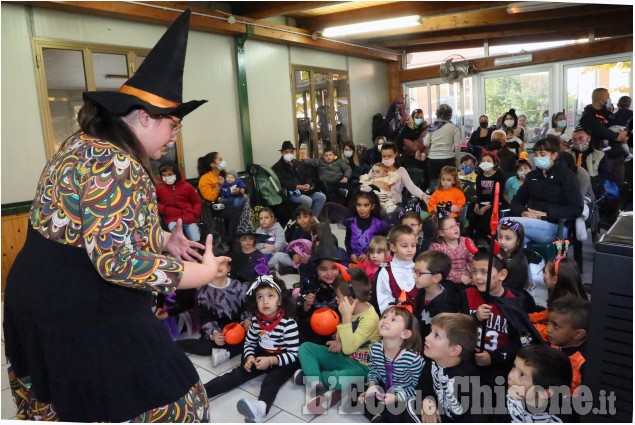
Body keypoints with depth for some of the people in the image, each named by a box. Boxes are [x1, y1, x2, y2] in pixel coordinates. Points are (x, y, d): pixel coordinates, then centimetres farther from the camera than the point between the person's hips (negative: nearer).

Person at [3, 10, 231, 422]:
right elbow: (115, 261, -29)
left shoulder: (82, 144, 9)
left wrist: (163, 239, 9)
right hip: (81, 314, -10)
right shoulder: (116, 165, -23)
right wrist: (200, 273, -20)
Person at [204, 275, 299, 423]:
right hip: (260, 357, 6)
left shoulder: (288, 323, -19)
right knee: (237, 374, -12)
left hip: (283, 362, -6)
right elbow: (249, 342, 9)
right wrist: (250, 357, -12)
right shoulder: (256, 320, -3)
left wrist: (271, 361, -29)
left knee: (271, 381, -33)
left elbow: (293, 354, -18)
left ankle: (261, 407, -63)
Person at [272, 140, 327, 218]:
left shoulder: (299, 163, 22)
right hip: (290, 193, -7)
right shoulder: (277, 167, 0)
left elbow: (308, 176, 17)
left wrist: (308, 184, -7)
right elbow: (282, 182, -14)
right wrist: (297, 187, -24)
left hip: (305, 191, 7)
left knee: (322, 197, -11)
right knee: (308, 200, -31)